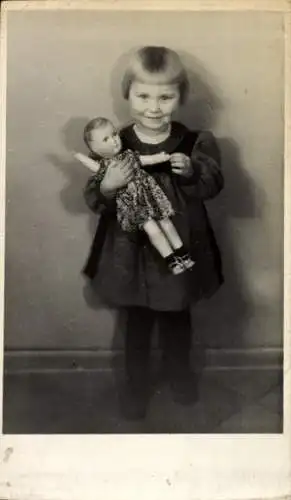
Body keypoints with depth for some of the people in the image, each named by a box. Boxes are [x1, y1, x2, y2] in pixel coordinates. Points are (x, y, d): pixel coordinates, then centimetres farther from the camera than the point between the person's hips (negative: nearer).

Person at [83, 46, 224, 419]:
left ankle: (180, 372, 49)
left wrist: (191, 173, -33)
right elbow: (94, 201, -9)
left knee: (177, 320, 22)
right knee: (137, 322, 18)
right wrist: (107, 186, -31)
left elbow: (212, 186, -14)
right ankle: (136, 383, 41)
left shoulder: (194, 143, -10)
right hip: (130, 253, 0)